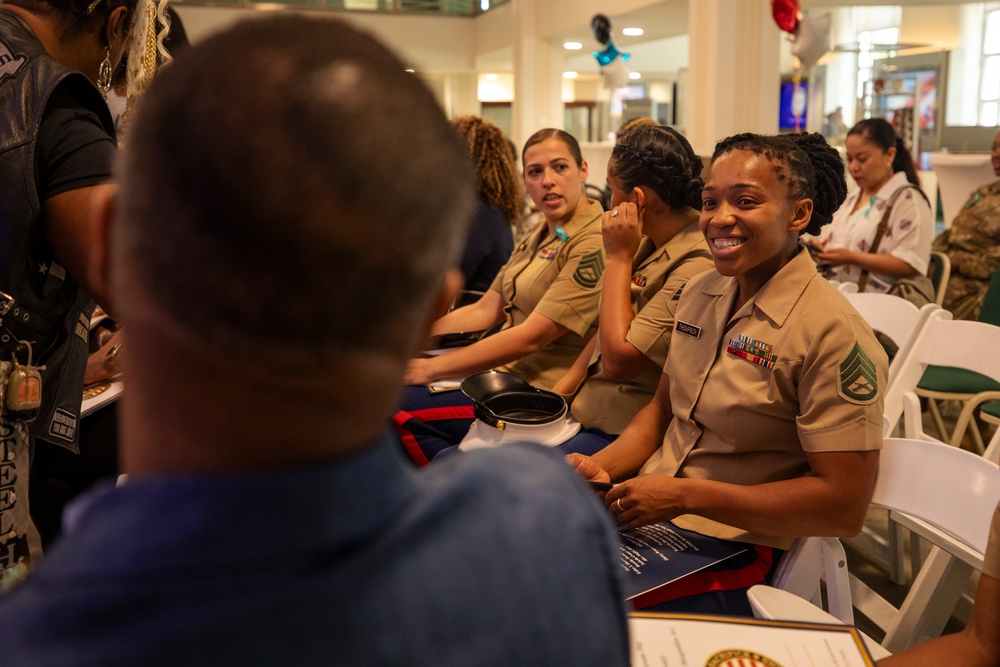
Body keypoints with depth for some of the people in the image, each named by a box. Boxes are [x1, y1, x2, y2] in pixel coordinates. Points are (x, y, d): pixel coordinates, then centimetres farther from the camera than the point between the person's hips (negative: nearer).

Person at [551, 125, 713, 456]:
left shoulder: (696, 266, -23)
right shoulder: (651, 245, 8)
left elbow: (617, 358, -22)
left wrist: (618, 257, -17)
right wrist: (556, 394, 5)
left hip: (621, 430, -9)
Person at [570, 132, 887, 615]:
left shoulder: (832, 334, -17)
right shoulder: (700, 293, 6)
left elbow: (844, 507, -19)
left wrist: (684, 495, -20)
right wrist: (602, 466, -3)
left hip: (729, 553, -7)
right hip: (647, 514, 7)